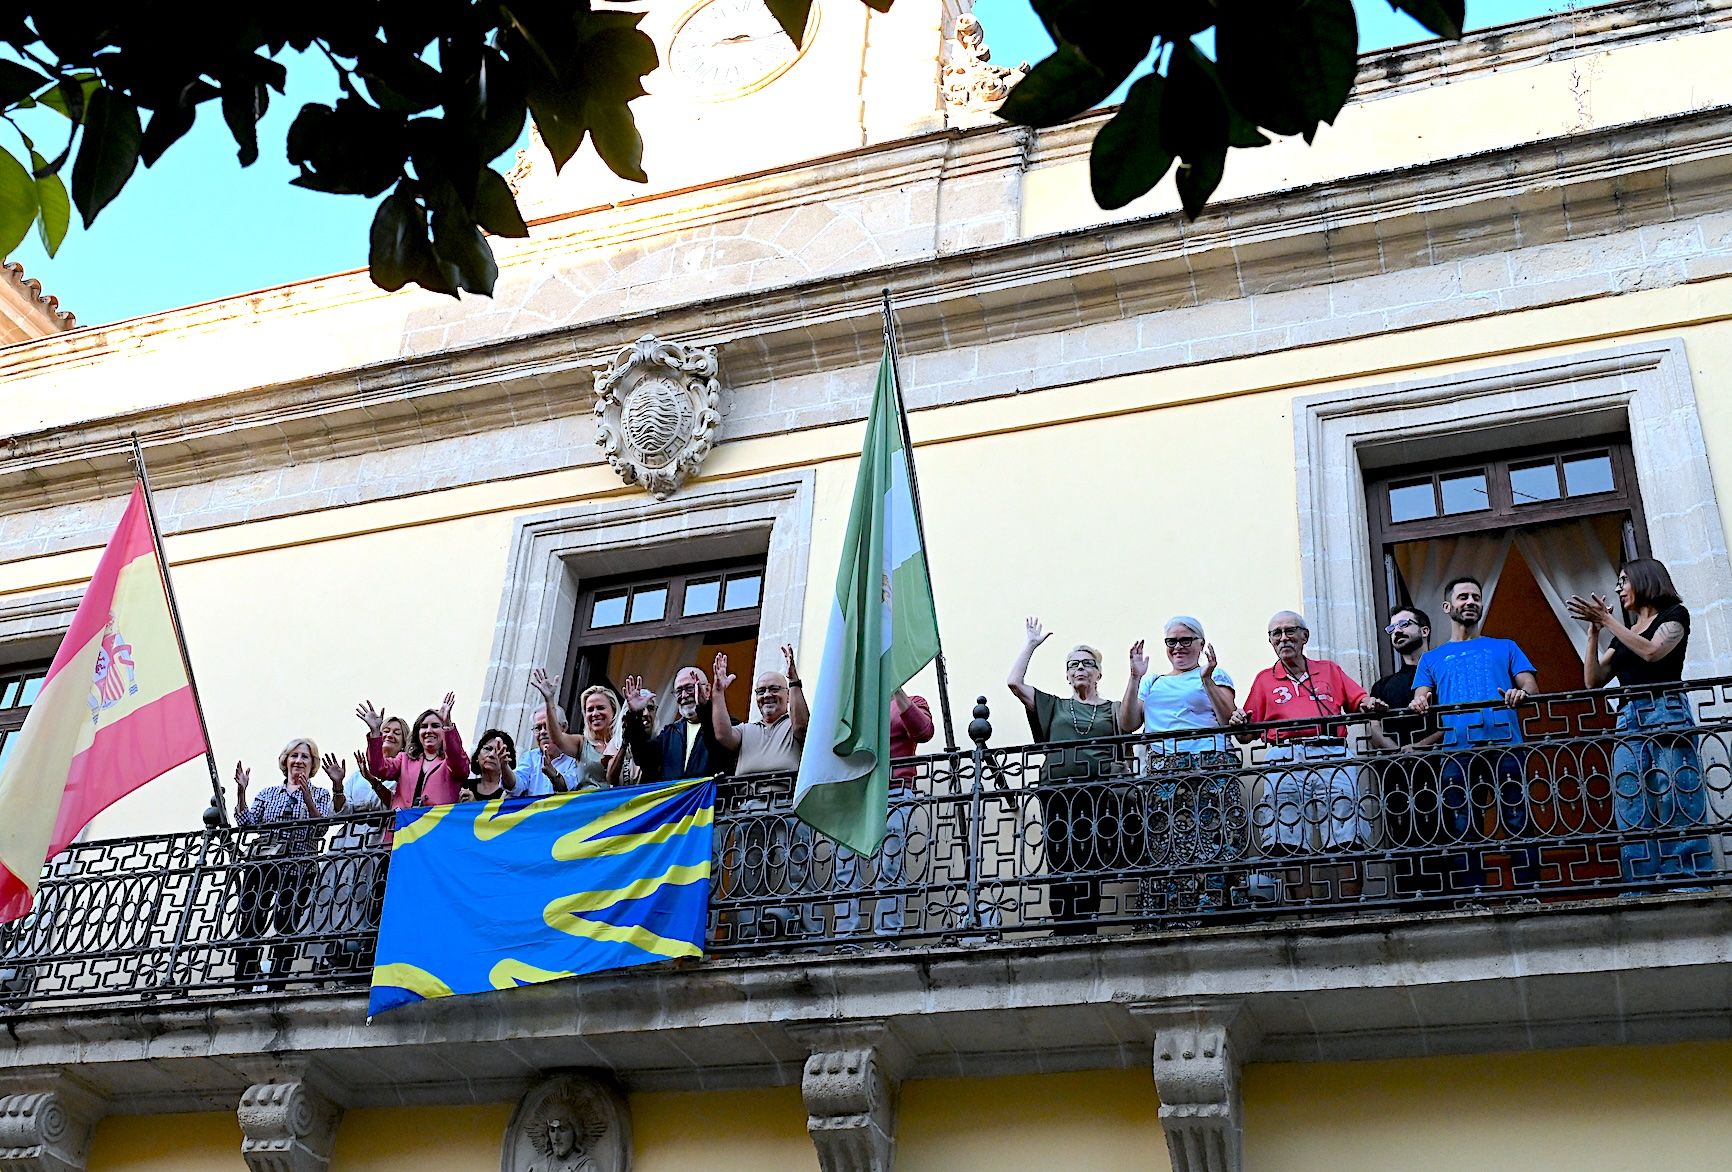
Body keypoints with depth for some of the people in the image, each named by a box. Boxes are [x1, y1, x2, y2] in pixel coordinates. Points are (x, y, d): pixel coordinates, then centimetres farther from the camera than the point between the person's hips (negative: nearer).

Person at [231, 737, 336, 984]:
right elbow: (247, 823, 8)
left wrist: (306, 795, -17)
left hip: (297, 866, -2)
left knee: (285, 929, -8)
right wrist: (241, 791, -1)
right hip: (261, 864, 2)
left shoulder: (320, 795, 13)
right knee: (249, 927, -6)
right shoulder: (268, 793, 20)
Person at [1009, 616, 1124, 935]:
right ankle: (1064, 932, -7)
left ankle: (1085, 931, -7)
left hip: (1099, 792, -1)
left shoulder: (1112, 709, 21)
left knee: (1092, 867, -7)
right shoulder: (1054, 706, 23)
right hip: (1057, 791, 1)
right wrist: (1030, 644, 15)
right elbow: (1014, 683, 12)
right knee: (1061, 866, -7)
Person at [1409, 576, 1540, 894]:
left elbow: (1530, 686, 12)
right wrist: (1419, 703, -13)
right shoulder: (1432, 659, 26)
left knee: (1519, 825, -9)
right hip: (1457, 751, 1)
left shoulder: (1504, 648, 25)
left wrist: (1522, 693, -13)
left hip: (1505, 745, -1)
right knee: (1463, 834, -4)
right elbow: (1421, 699, 12)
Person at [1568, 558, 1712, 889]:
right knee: (1632, 813, -6)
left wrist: (1607, 620, -6)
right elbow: (1593, 680, 17)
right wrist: (1593, 631, 9)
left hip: (1666, 715, -6)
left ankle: (1690, 885, -14)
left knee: (1678, 806, -12)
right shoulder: (1623, 635, 25)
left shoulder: (1674, 614, 10)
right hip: (1628, 722, 6)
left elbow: (1652, 652, -9)